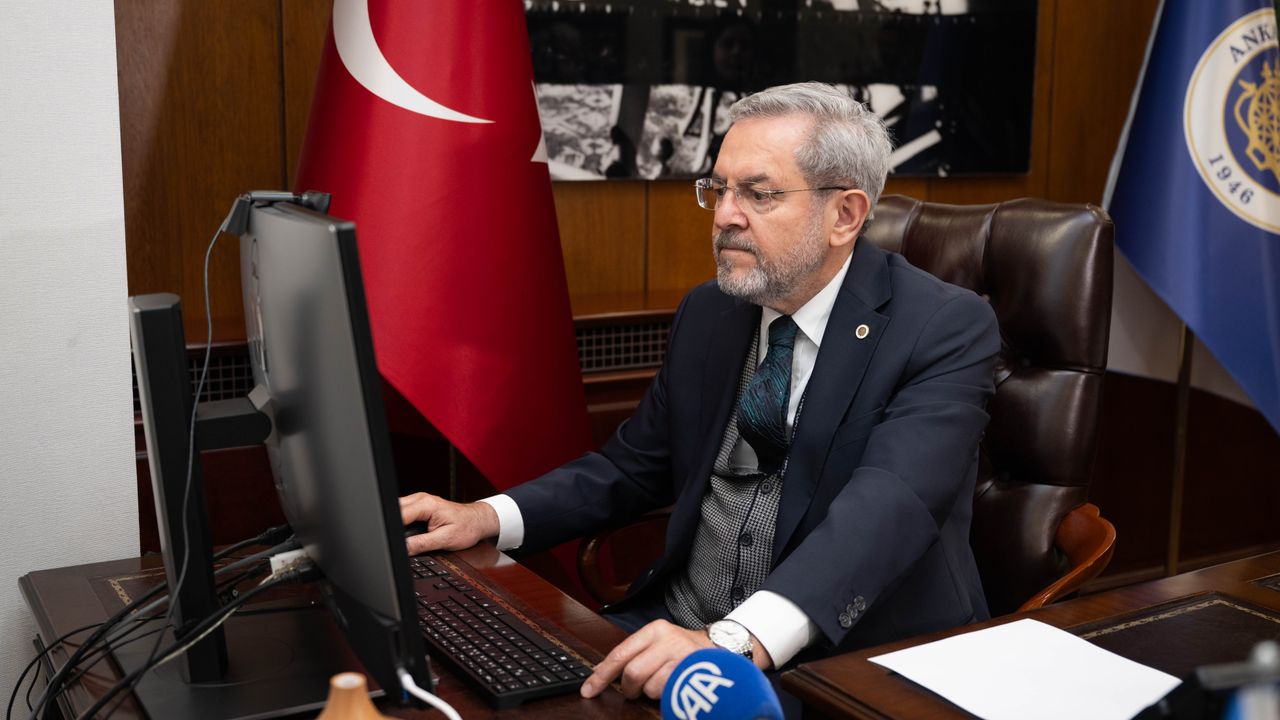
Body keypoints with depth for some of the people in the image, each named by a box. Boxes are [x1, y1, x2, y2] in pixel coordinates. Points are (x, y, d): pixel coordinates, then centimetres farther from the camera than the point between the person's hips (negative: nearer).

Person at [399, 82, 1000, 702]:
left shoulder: (946, 329, -11)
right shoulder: (707, 313, 8)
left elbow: (889, 505, -27)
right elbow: (636, 464, 16)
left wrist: (740, 641, -42)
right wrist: (491, 517, -1)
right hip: (676, 634, 6)